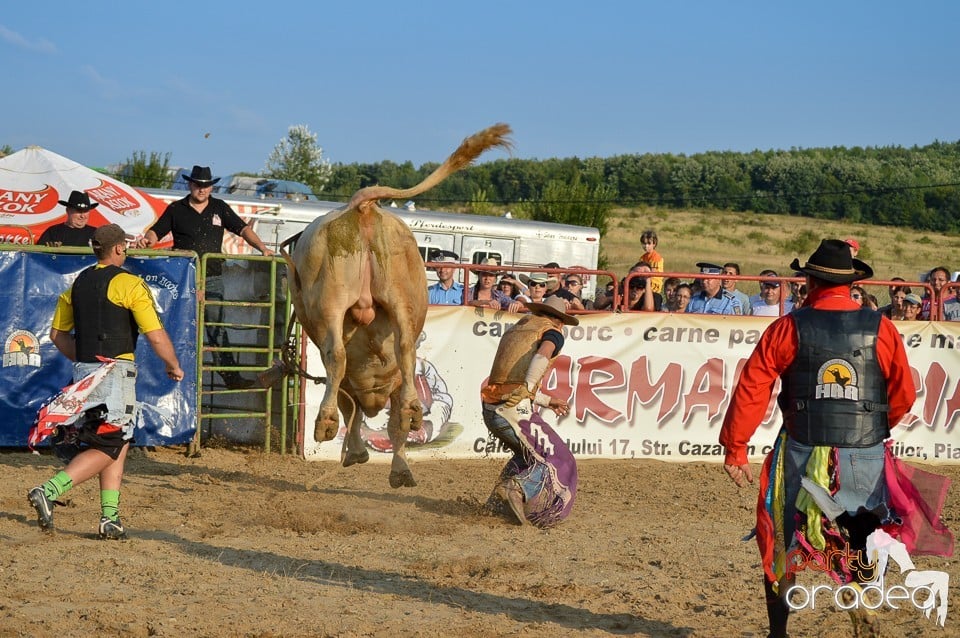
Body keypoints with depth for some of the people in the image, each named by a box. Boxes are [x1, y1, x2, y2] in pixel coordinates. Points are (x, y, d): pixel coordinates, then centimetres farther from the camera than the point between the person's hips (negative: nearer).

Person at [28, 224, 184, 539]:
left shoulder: (78, 283, 11)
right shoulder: (130, 284, -9)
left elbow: (57, 333, 15)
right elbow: (157, 337, -13)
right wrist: (174, 367, 3)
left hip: (84, 371, 7)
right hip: (116, 370, -7)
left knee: (118, 444, 14)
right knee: (109, 447, -4)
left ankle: (110, 518, 7)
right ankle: (48, 492, -19)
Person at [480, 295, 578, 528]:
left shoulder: (514, 330, 26)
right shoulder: (552, 333, 5)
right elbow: (542, 357, -21)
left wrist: (547, 401, 33)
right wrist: (528, 389, -12)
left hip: (490, 410, 8)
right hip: (514, 410, -8)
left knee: (529, 454, 27)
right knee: (556, 462, 0)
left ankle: (498, 503, 22)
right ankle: (519, 489, -24)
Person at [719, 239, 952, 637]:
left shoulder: (788, 329, -4)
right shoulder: (881, 329, -1)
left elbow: (751, 391, -8)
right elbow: (904, 396, 4)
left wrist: (735, 449, -3)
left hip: (803, 455, 0)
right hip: (867, 459, 0)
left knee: (781, 546, 14)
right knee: (863, 549, 16)